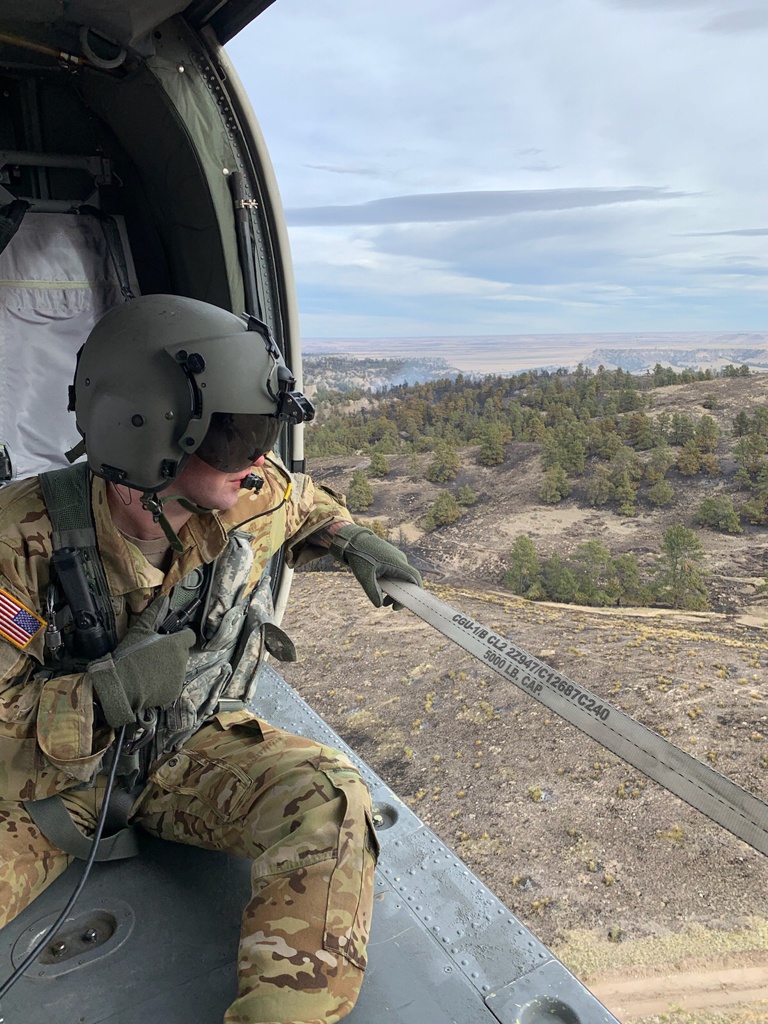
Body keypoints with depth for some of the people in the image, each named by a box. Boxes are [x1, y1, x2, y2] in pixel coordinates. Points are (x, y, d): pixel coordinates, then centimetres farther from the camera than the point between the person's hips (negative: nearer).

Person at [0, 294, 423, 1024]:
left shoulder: (254, 499, -14)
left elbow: (303, 502, 12)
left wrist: (350, 540, -5)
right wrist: (108, 690, -33)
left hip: (190, 749, 3)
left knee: (329, 798, -24)